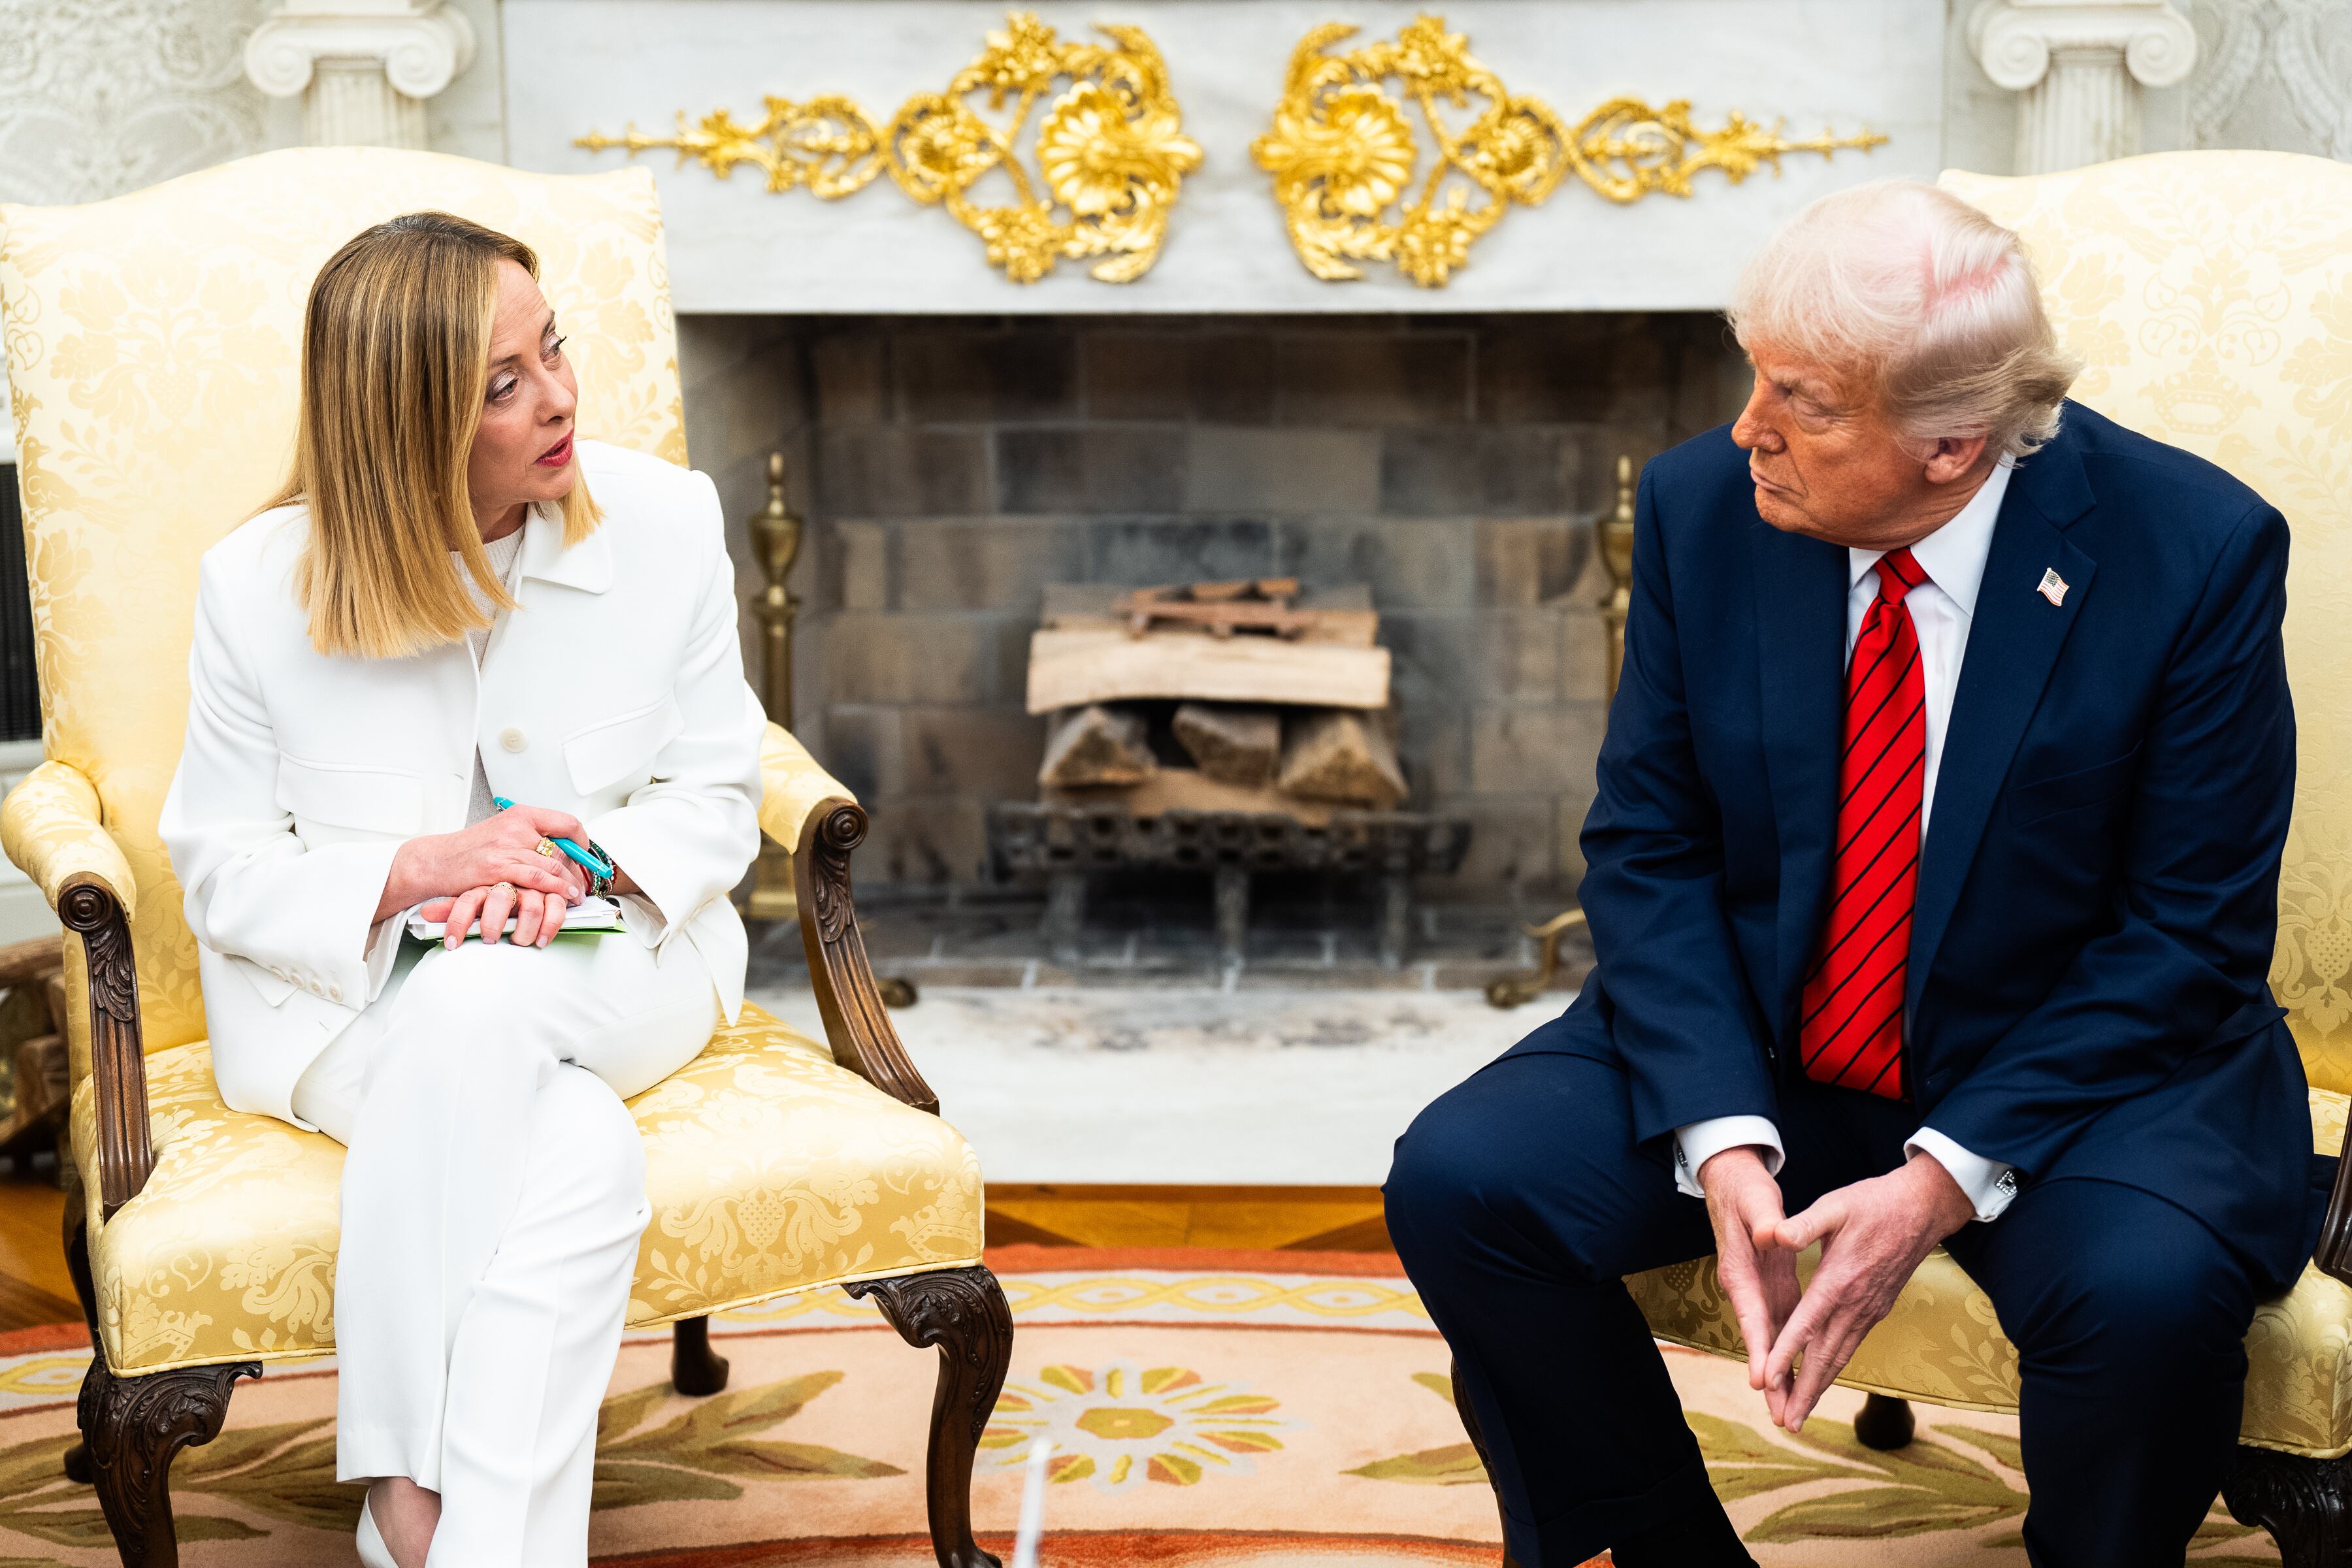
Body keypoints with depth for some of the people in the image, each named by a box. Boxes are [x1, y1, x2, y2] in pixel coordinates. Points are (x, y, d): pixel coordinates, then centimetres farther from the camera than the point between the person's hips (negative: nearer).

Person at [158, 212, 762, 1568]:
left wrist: (586, 855, -19)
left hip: (614, 962, 1)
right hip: (341, 1002, -1)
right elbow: (226, 874, -1)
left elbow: (717, 795, 3)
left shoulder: (667, 521, -4)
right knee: (585, 1161, -35)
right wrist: (416, 870, -20)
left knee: (476, 1006, -37)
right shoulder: (260, 585, -7)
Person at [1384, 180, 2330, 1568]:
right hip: (1750, 1047, 3)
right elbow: (1648, 847, -3)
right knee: (1460, 1181, -18)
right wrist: (1722, 1141, -18)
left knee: (2149, 1291, -33)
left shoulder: (2197, 551, -16)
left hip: (2082, 1064, -3)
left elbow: (2192, 932, -13)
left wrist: (1948, 1178, -22)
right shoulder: (1705, 505, -8)